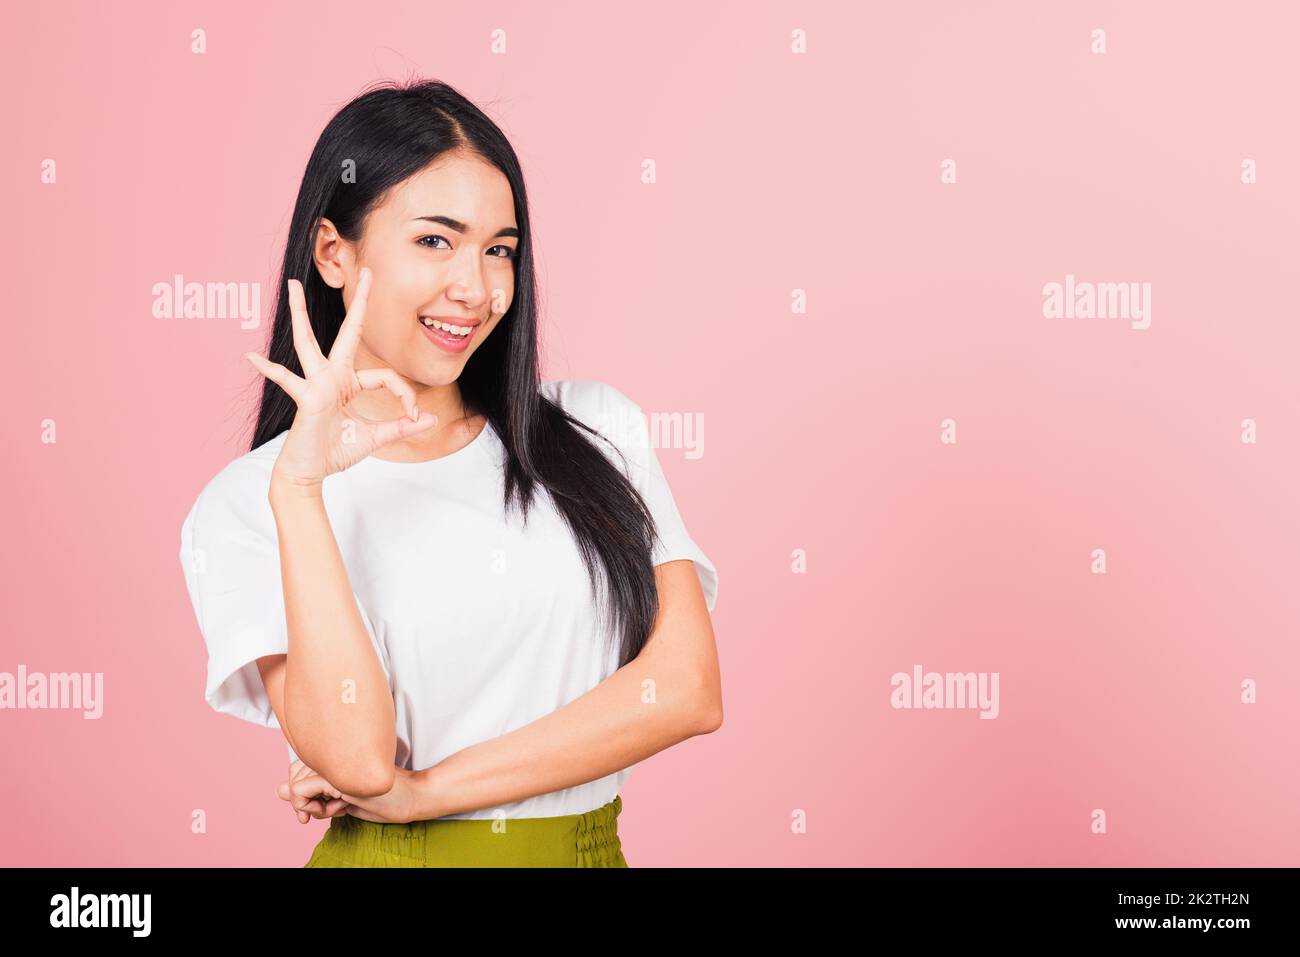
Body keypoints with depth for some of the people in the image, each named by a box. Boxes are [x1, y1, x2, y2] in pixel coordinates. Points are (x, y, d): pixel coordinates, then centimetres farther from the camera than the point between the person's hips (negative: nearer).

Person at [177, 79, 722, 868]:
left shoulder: (599, 427, -1)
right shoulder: (247, 505, -8)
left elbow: (687, 689, -11)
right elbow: (356, 754, -20)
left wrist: (423, 790, -14)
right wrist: (299, 488, -25)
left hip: (591, 845, 3)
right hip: (390, 857, -2)